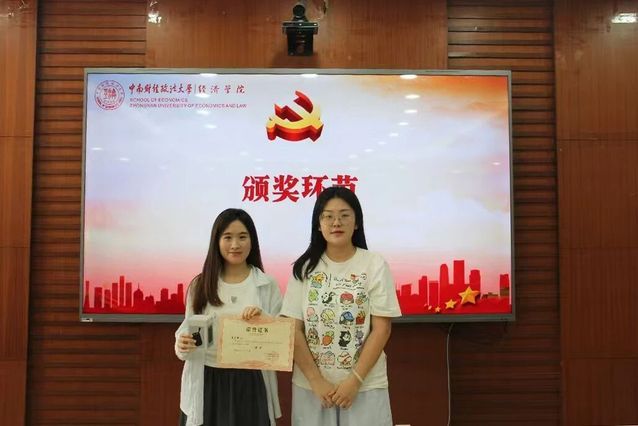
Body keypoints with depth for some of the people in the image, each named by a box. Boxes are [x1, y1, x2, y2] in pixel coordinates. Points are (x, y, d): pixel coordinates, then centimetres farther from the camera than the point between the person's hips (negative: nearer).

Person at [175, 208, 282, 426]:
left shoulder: (268, 285, 0)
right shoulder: (200, 285, 3)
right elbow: (188, 329, 6)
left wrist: (263, 319, -19)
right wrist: (182, 345, -15)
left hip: (251, 383, -1)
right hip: (207, 383, 1)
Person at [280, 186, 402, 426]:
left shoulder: (375, 266, -6)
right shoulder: (304, 268, -1)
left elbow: (381, 329, -7)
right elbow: (294, 330, -2)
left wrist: (355, 380, -11)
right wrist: (316, 380, -9)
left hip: (365, 386, -1)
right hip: (310, 385, 2)